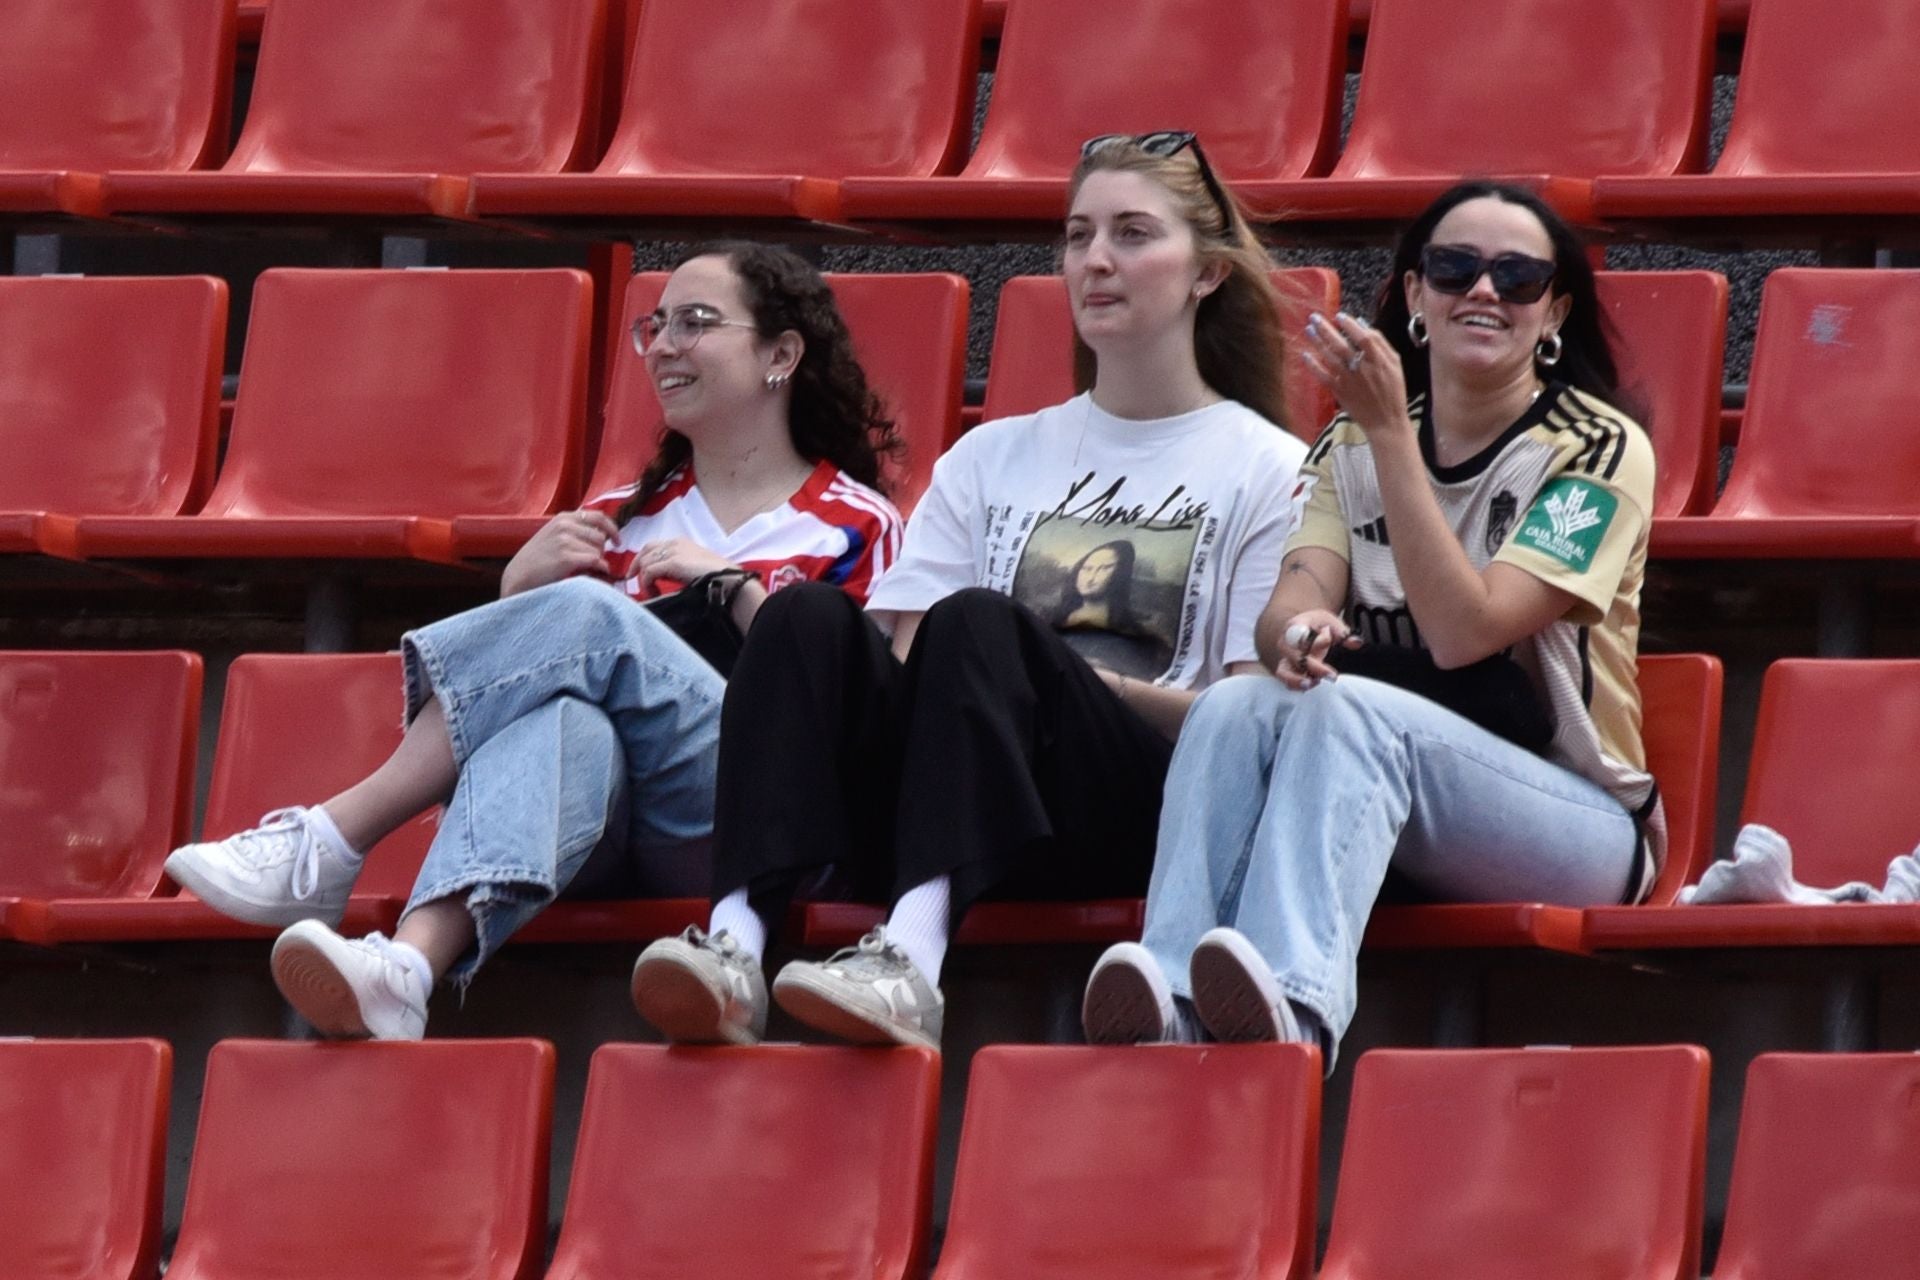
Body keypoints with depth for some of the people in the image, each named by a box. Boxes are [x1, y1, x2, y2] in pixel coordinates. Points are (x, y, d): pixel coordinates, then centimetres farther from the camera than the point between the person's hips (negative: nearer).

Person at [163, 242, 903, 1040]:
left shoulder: (855, 527, 14)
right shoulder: (622, 519, 28)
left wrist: (730, 586, -9)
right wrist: (522, 588, 7)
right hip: (607, 846, 3)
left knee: (587, 616, -28)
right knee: (565, 718, -35)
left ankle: (324, 848, -33)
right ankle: (406, 969, -64)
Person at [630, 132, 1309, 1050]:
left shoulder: (1267, 469, 14)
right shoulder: (992, 459, 27)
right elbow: (906, 657, 16)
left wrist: (1088, 683, -12)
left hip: (1139, 814, -4)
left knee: (977, 625, -33)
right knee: (809, 618, -25)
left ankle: (913, 959, -56)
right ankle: (734, 942, -46)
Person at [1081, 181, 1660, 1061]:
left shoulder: (1599, 451, -3)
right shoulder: (1351, 449, 14)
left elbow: (1464, 630, -16)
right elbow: (1292, 605, -4)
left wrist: (1391, 434, -19)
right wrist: (1298, 630, -29)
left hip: (1575, 824, -4)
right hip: (1378, 801, 4)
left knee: (1353, 709, -33)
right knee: (1237, 705, -27)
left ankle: (1294, 997, -59)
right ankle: (1174, 999, -50)